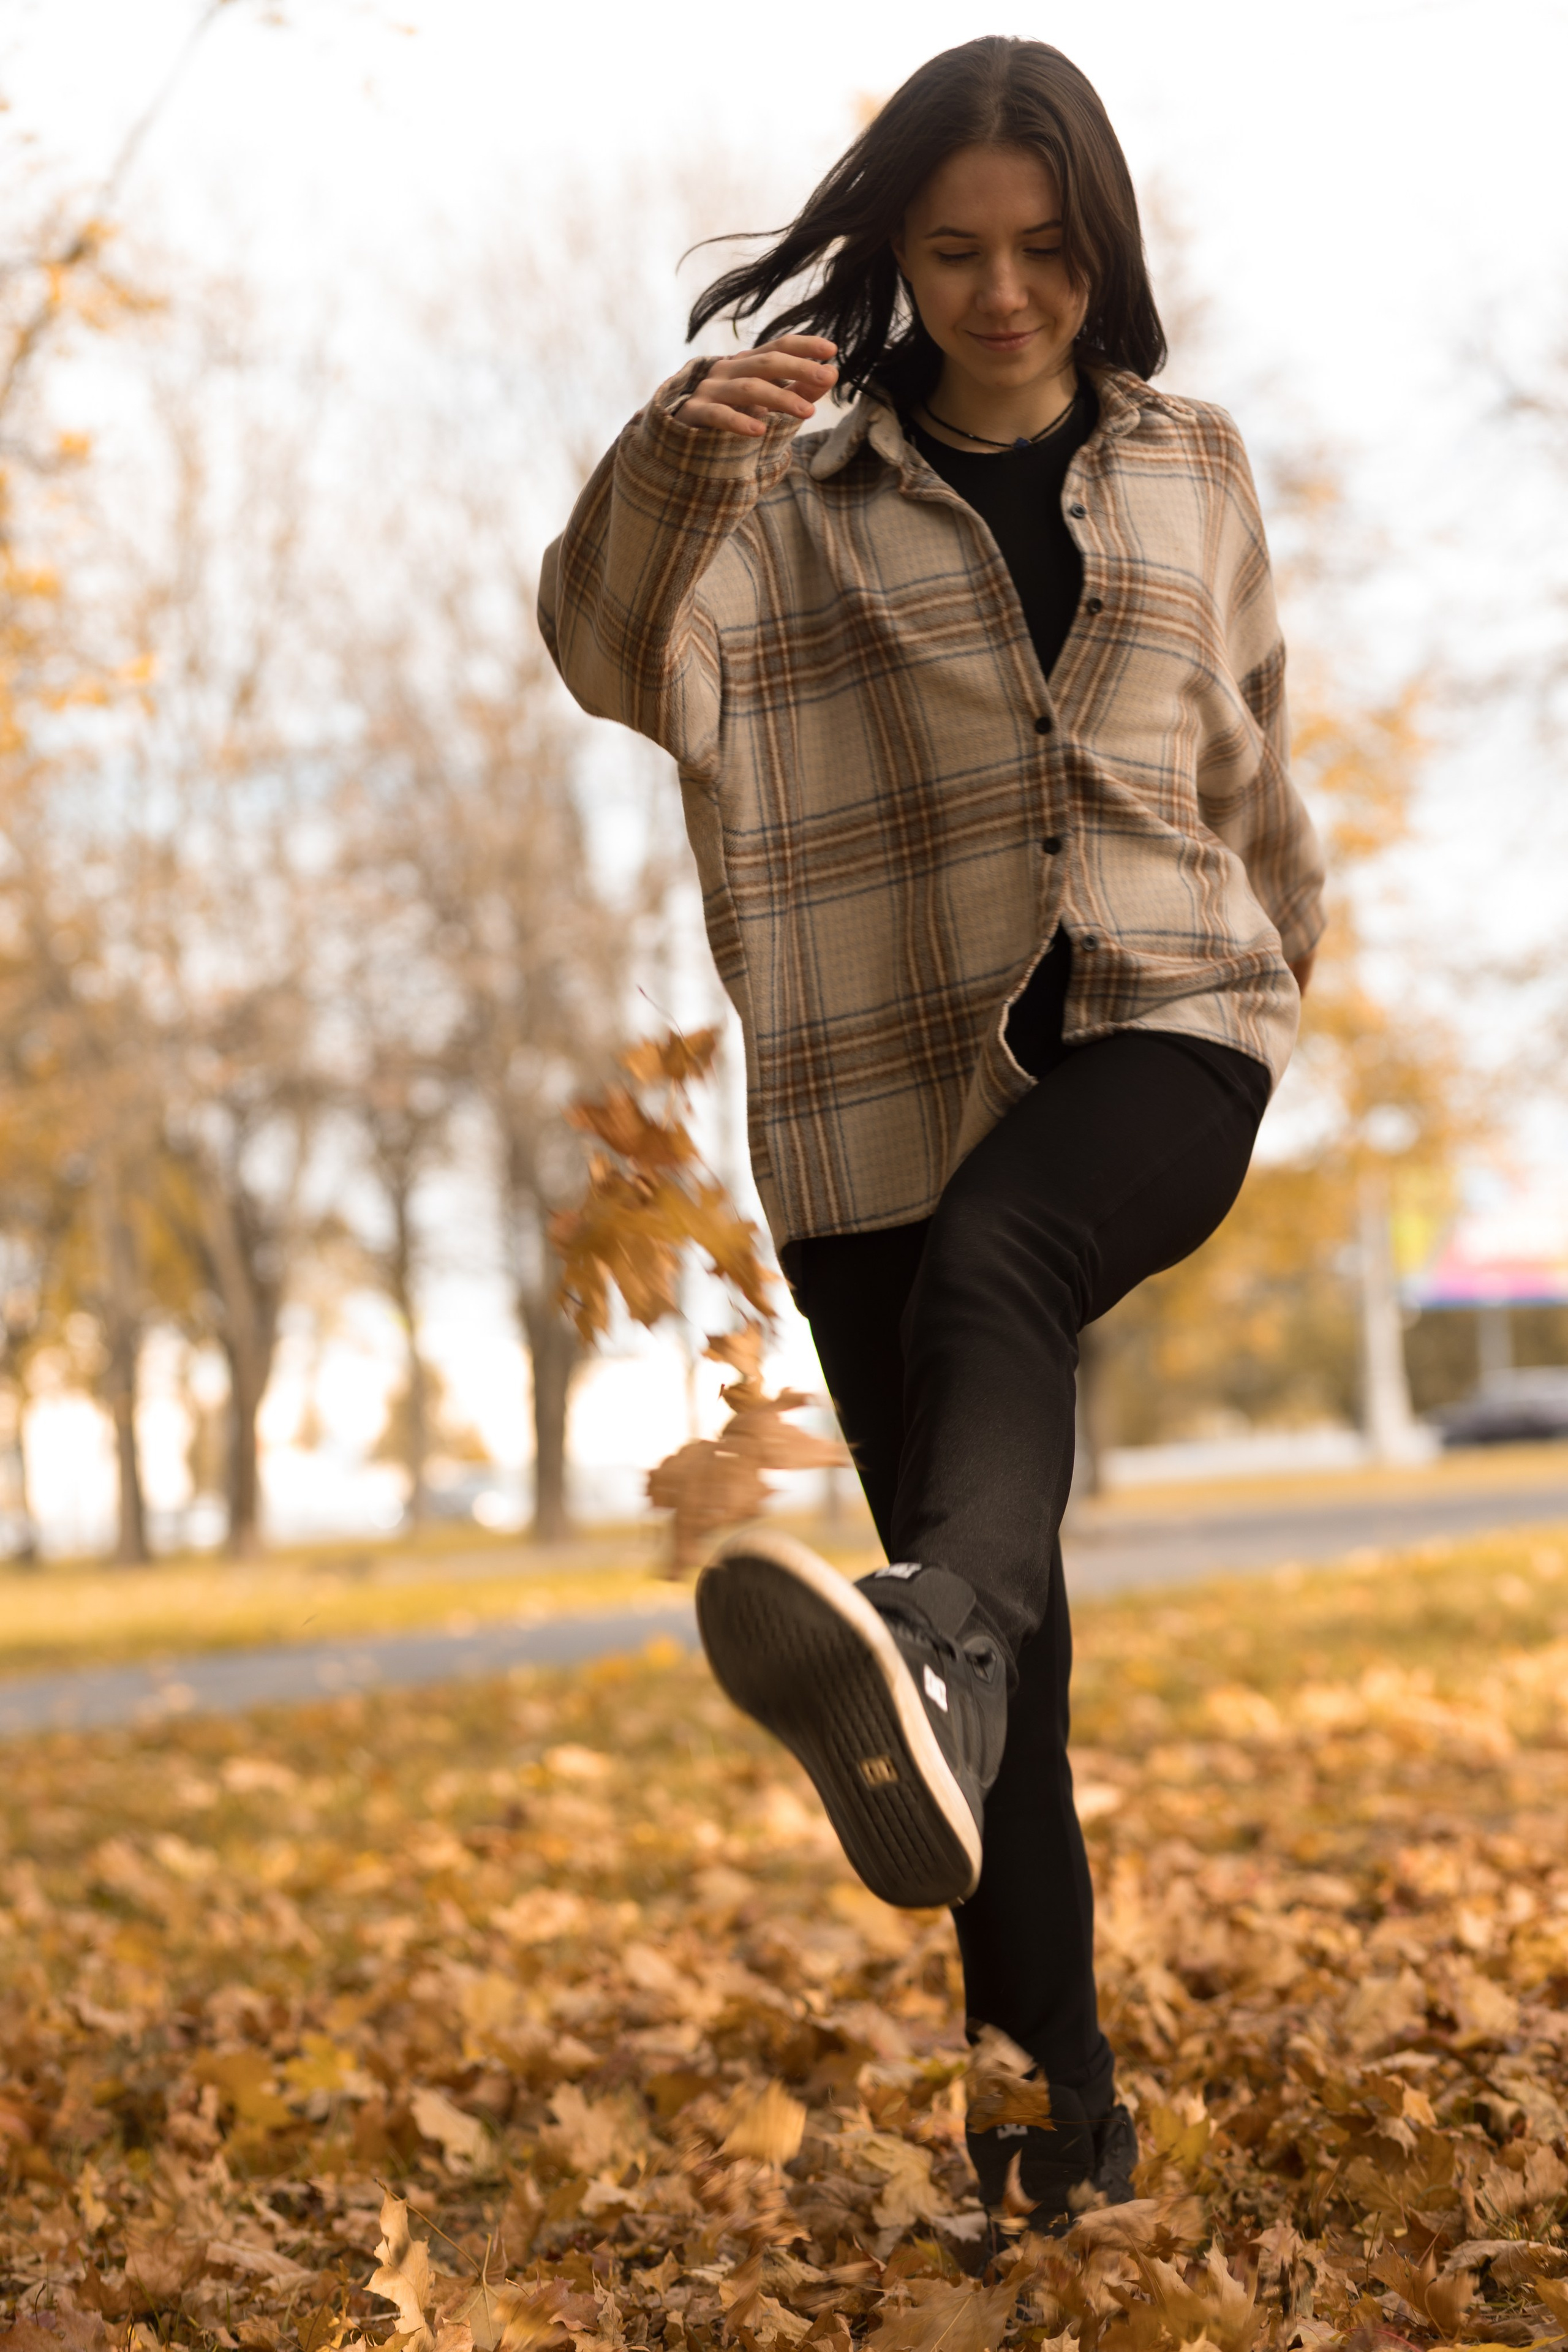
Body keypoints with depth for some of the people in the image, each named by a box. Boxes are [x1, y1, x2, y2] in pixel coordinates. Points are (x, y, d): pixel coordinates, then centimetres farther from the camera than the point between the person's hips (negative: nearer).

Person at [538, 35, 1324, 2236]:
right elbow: (626, 655, -14)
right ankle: (1062, 2101, 8)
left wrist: (1298, 951, 37)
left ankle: (936, 1641, -63)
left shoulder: (1193, 467, 14)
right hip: (887, 1081, 0)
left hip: (1154, 1021, 0)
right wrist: (674, 462, -33)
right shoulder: (801, 503, 6)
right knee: (1003, 1590, -1)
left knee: (989, 1263, -36)